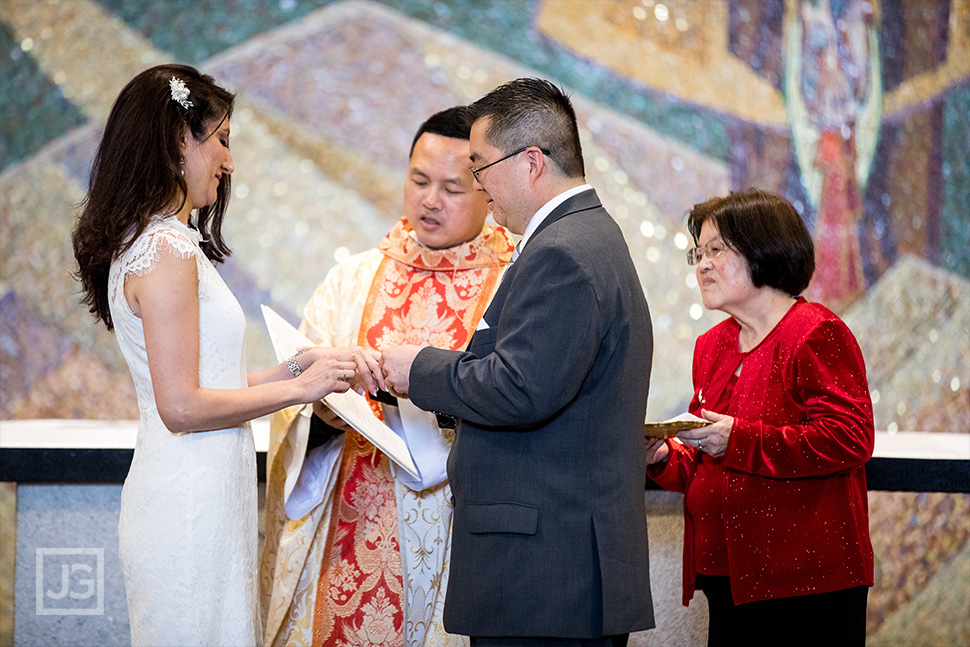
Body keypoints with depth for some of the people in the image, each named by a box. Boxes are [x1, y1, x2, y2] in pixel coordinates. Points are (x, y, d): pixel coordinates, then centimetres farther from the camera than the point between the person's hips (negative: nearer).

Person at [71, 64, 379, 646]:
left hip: (199, 499, 10)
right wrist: (301, 387, -10)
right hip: (190, 504, -10)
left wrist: (301, 366, 6)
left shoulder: (159, 243, 15)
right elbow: (183, 406, -18)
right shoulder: (165, 250, -14)